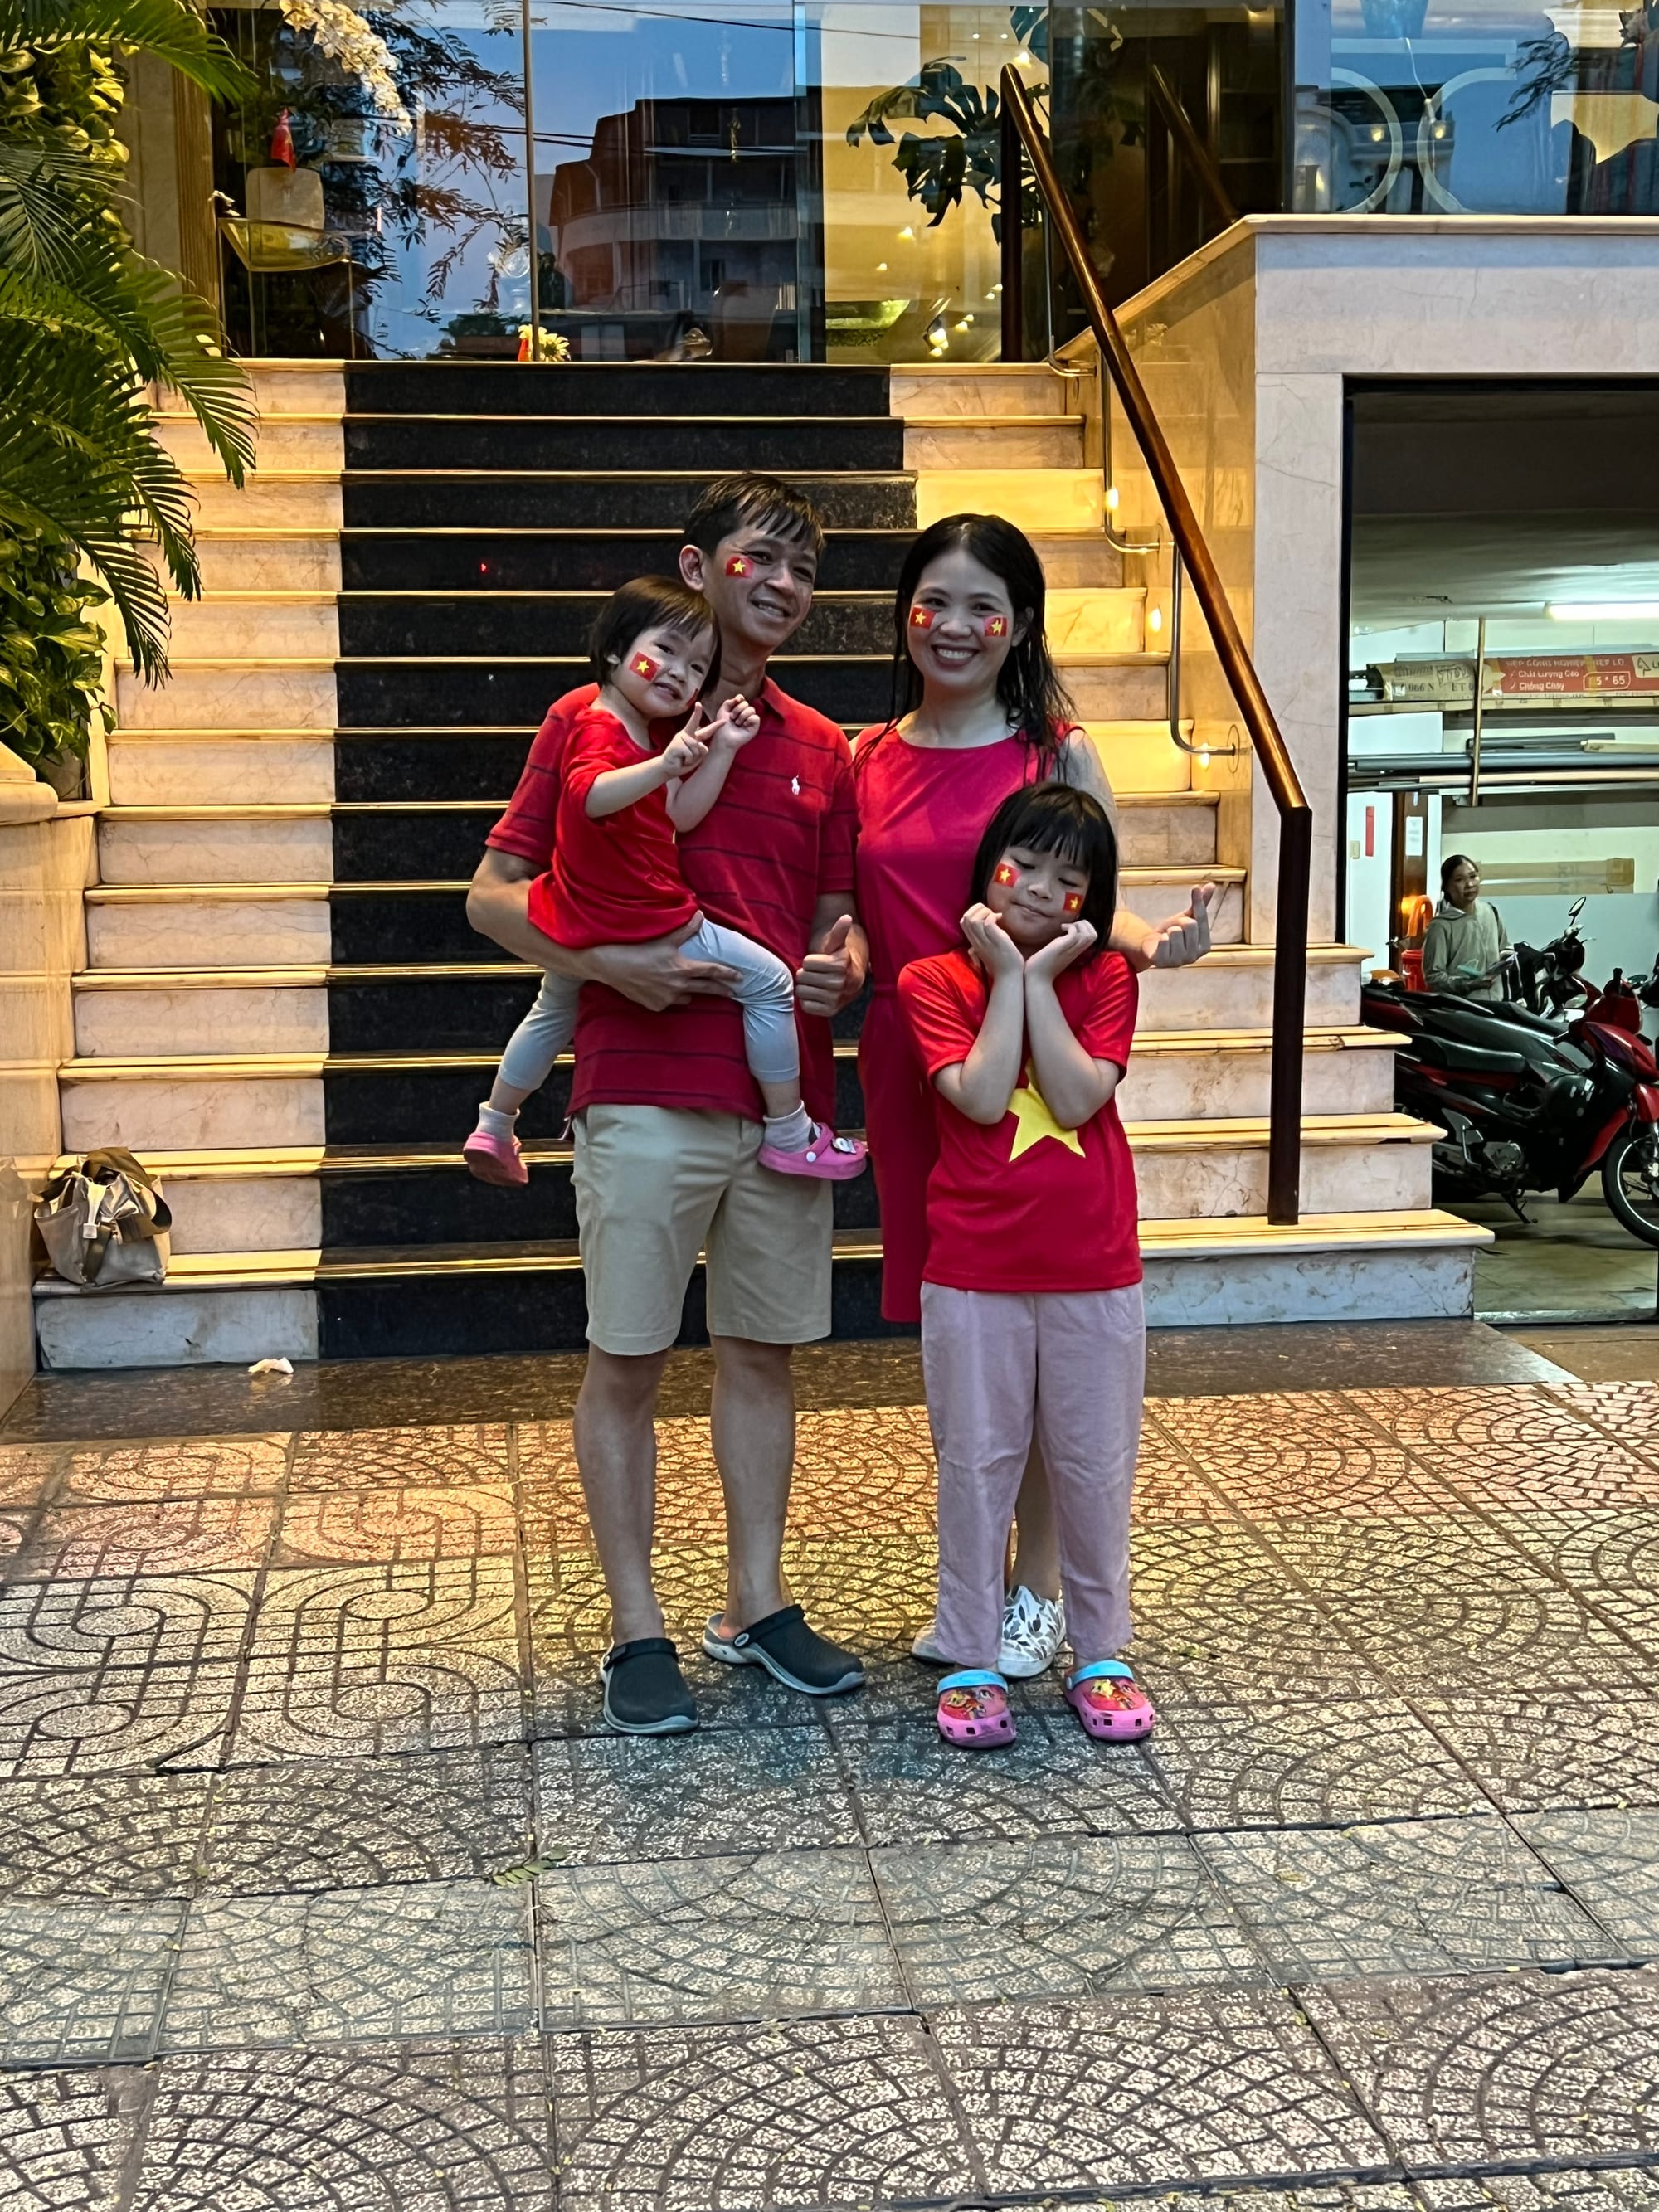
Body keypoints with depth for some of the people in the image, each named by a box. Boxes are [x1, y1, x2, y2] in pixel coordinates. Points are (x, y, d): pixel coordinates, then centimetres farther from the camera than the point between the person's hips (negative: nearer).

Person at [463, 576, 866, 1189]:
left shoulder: (639, 736, 13)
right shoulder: (601, 730, -20)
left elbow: (682, 814, 5)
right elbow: (588, 795, -42)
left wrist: (723, 748, -2)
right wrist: (662, 766, -54)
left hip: (580, 929, 11)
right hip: (643, 925, -11)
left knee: (554, 1010, 34)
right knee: (770, 982, -4)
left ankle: (493, 1129, 46)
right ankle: (788, 1133, 2)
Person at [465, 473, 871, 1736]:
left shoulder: (820, 751, 13)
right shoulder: (594, 719, 1)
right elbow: (494, 895, 0)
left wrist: (843, 965, -5)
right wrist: (608, 962, -16)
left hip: (787, 1097, 4)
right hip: (645, 1095, -4)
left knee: (762, 1351, 11)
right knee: (627, 1360, 2)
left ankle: (756, 1607, 23)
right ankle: (638, 1632, 12)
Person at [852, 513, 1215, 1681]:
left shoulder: (1060, 754, 0)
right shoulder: (866, 760, 8)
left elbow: (1095, 907, 1)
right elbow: (856, 923, 13)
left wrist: (1159, 941, -20)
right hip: (910, 1069, 3)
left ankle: (1041, 1590, 16)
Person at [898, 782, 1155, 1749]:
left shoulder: (1104, 979, 4)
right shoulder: (934, 981, 0)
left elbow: (1077, 1099, -12)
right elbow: (981, 1097, -15)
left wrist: (1038, 979, -11)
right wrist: (1007, 974, -10)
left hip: (1095, 1270, 1)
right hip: (974, 1272, -1)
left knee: (1096, 1467, 9)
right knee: (978, 1462, 6)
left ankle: (1102, 1653, 23)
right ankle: (972, 1662, 18)